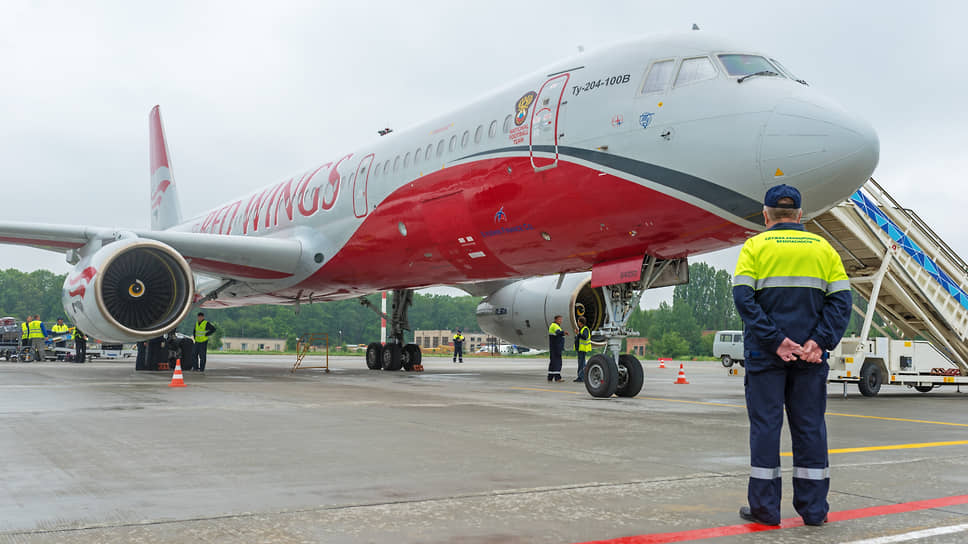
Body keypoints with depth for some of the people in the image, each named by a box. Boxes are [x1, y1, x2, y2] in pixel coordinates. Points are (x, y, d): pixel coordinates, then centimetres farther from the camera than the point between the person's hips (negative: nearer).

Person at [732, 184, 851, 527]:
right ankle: (813, 508, 14)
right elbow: (840, 300, 0)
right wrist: (820, 341, -8)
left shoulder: (755, 247, 1)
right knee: (810, 427, 9)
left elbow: (744, 298, -11)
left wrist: (775, 340, -14)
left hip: (765, 354, -2)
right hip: (811, 356, 2)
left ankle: (765, 508, 7)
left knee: (765, 425, 3)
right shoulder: (823, 248, 10)